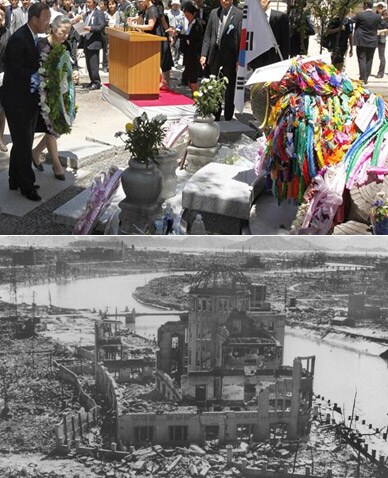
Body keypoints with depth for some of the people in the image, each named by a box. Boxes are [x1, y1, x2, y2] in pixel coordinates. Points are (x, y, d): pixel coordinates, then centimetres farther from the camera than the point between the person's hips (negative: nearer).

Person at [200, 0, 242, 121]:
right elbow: (207, 35, 11)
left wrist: (239, 60, -14)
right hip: (215, 56, 5)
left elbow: (241, 38, -9)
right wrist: (203, 54, 3)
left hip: (230, 58, -5)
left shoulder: (239, 14, -6)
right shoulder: (214, 13, 10)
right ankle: (215, 118, 22)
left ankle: (228, 119, 12)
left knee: (229, 91, 3)